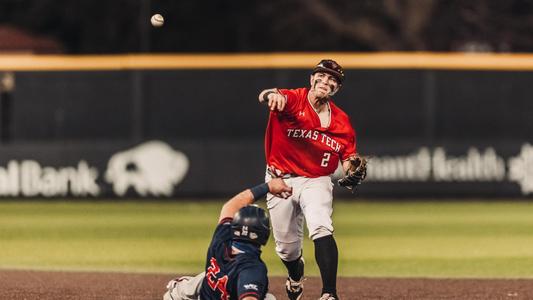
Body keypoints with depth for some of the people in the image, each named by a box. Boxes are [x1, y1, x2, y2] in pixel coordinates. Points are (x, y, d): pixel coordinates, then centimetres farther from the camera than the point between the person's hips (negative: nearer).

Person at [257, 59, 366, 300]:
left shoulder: (341, 121, -1)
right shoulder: (293, 100, -13)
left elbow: (349, 158, 6)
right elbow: (265, 96, -35)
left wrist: (353, 172, -18)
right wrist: (272, 96, -61)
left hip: (316, 181, 1)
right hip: (281, 180, -1)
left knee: (321, 229, -27)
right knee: (286, 248, 10)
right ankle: (296, 277, 47)